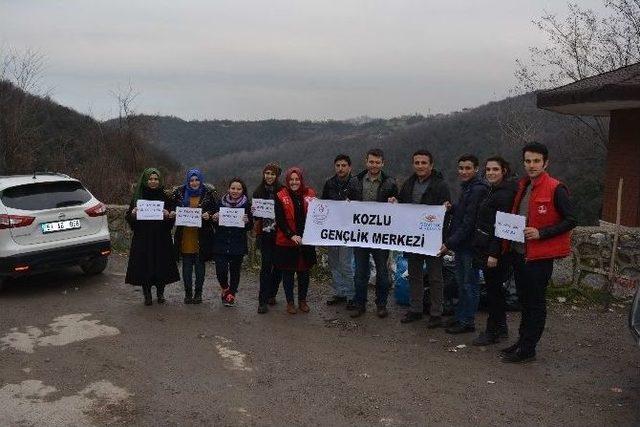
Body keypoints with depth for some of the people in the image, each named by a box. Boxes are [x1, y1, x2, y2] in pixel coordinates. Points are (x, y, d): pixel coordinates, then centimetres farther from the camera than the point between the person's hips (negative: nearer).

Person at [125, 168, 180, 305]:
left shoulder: (164, 196, 5)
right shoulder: (138, 196, 4)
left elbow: (173, 216, 6)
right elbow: (129, 217, 4)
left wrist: (168, 215, -16)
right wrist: (132, 213, -17)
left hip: (161, 238, 0)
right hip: (143, 238, 0)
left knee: (161, 265, 3)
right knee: (144, 265, -1)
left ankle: (160, 293, 19)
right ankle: (147, 295, 11)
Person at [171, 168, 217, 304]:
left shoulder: (208, 194, 2)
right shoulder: (179, 192, 6)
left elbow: (215, 211, 6)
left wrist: (209, 215, -13)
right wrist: (173, 214, -8)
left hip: (202, 235, -1)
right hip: (185, 234, 1)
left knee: (200, 264, 5)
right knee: (187, 265, 4)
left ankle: (198, 293, 14)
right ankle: (188, 293, 14)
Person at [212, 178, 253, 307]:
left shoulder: (247, 204, -1)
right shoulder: (221, 203, 3)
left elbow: (250, 226, 2)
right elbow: (213, 221, 11)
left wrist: (247, 221, -19)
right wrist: (215, 218, -11)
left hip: (238, 244, 0)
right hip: (221, 243, 1)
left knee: (235, 270, 7)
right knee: (221, 270, -8)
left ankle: (231, 294, 28)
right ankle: (224, 288, 24)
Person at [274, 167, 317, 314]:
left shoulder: (310, 194, 4)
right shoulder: (281, 197, -3)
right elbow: (280, 220, -8)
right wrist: (291, 235, -19)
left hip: (306, 241, 2)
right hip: (286, 241, -2)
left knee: (304, 271, 10)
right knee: (288, 273, 6)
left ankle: (303, 300, 26)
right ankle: (290, 302, 19)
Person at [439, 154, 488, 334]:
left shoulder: (478, 190, -17)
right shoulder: (466, 188, 14)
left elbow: (469, 222, -22)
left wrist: (450, 243, -21)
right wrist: (452, 208, 2)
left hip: (470, 244, -9)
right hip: (460, 244, 9)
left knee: (470, 283, 1)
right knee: (461, 282, 16)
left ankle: (467, 321, 11)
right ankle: (460, 317, 27)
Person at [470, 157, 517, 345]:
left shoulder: (504, 194, -15)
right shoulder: (492, 191, 15)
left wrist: (494, 253, -23)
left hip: (495, 249, -10)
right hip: (486, 248, 10)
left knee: (493, 289, -1)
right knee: (494, 288, 16)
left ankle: (493, 332, 9)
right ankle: (501, 329, 27)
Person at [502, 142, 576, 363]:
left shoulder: (556, 189, -13)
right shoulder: (522, 186, 11)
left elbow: (570, 220, -13)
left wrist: (541, 233, -21)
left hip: (540, 256, -8)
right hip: (519, 252, 8)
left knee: (535, 303, 2)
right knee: (525, 300, 18)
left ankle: (527, 349, 10)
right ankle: (522, 341, 30)